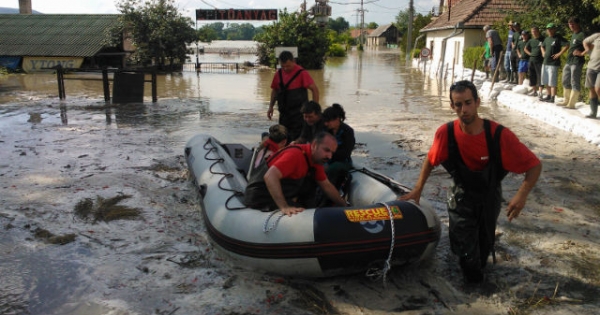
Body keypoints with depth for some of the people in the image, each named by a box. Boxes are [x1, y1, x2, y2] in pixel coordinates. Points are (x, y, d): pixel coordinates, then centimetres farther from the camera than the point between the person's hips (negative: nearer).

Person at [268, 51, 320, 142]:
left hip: (298, 113, -6)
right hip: (284, 112, 6)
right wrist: (271, 107, 13)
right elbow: (274, 90, 19)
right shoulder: (279, 73, 7)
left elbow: (315, 89, -12)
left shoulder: (301, 73, -11)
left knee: (297, 138, -7)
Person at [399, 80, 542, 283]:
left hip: (489, 197, 0)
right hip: (461, 196, 0)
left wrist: (522, 194, -38)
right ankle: (473, 275, 34)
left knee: (484, 243, 19)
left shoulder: (499, 135, -29)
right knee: (465, 249, -2)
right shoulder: (445, 133, -24)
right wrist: (418, 189, 0)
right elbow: (430, 160, -3)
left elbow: (535, 165, -21)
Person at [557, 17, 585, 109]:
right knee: (565, 81, 16)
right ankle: (566, 101, 28)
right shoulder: (573, 34, 16)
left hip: (576, 62, -10)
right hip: (569, 62, 10)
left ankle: (571, 104, -4)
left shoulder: (581, 35, -12)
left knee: (575, 83, -6)